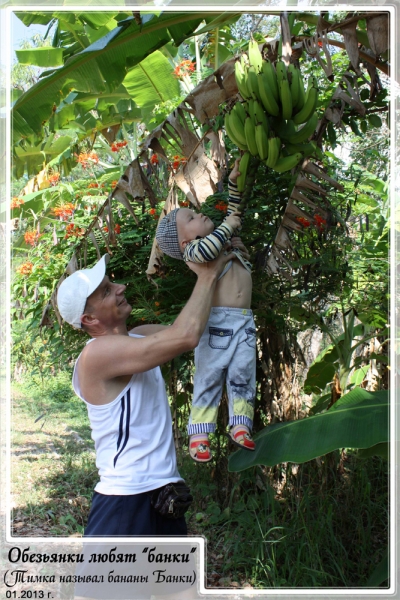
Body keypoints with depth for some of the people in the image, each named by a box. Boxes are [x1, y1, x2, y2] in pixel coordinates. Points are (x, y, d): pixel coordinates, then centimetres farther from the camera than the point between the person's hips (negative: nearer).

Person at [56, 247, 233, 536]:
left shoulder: (138, 338, 8)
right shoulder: (97, 353, -19)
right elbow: (185, 337, -28)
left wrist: (212, 271, 6)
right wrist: (207, 275, -14)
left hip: (163, 493, 9)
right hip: (125, 501, -9)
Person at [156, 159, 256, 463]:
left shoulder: (223, 240, 20)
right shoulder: (193, 249, -4)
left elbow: (233, 215, 33)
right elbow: (206, 250, -27)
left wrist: (234, 182, 25)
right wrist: (227, 226, -11)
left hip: (244, 322, 7)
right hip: (216, 321, -6)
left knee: (243, 375, 3)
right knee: (209, 377, -2)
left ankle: (240, 426, 11)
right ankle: (199, 435, 4)